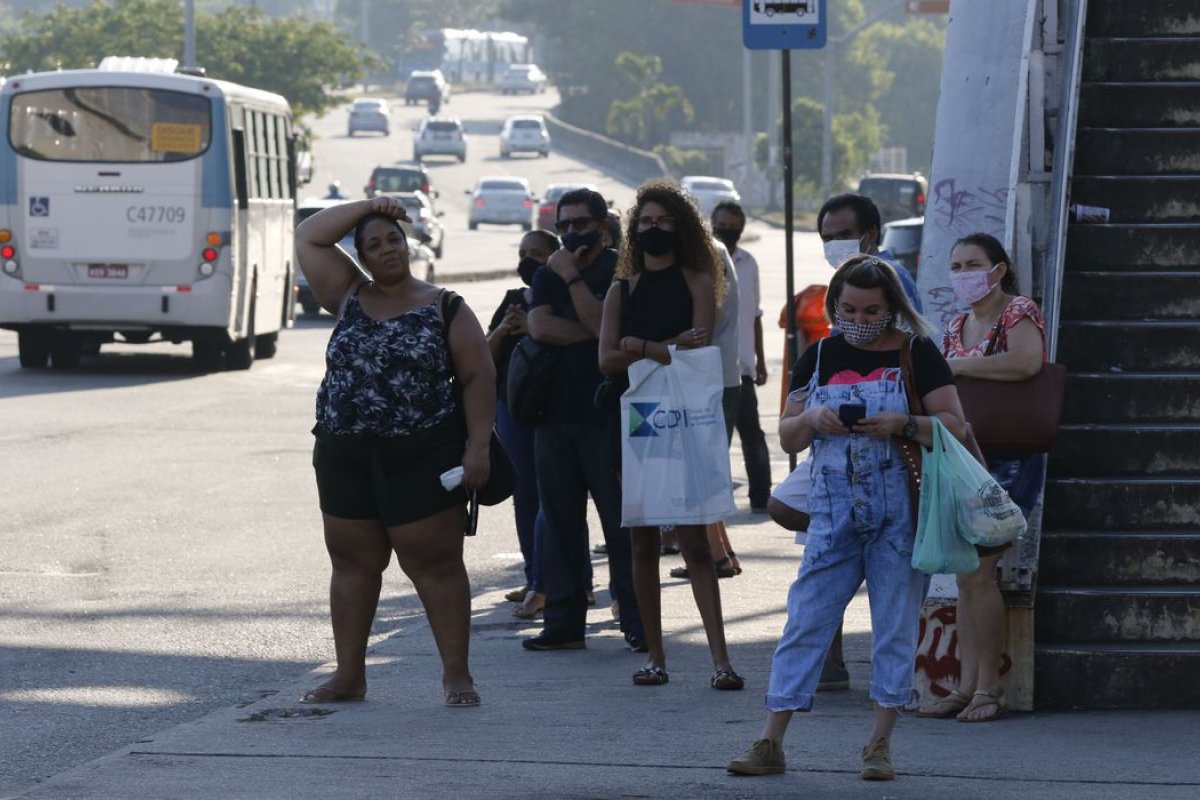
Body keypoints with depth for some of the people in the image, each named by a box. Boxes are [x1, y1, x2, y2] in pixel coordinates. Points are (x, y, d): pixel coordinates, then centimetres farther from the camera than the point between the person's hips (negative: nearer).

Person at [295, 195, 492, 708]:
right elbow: (308, 238, 11)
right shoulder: (349, 298, 12)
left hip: (421, 460, -4)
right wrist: (366, 207, 5)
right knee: (352, 564, 7)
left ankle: (456, 674, -1)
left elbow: (478, 377, -2)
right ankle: (349, 675, 13)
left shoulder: (443, 309, 2)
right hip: (345, 457, 4)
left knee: (436, 564, -3)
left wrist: (478, 445, -11)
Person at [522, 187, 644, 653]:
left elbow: (604, 325, -15)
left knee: (620, 520, -6)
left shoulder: (618, 271, 0)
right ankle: (563, 622, 9)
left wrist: (572, 277, -14)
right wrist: (592, 332, -8)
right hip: (555, 413, 5)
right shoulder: (548, 276, 16)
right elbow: (540, 327, -2)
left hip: (605, 415, -5)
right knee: (560, 523, 6)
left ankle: (636, 622, -3)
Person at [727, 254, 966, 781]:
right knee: (806, 619, -2)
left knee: (896, 625, 1)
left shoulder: (917, 354, 1)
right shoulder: (819, 357, 10)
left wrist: (901, 424, -19)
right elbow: (787, 438, 14)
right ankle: (771, 742, 0)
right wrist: (813, 419, -8)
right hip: (834, 512, 2)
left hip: (899, 514, -2)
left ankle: (880, 744, 9)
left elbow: (954, 426, -4)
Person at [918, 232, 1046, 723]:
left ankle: (989, 688, -6)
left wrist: (958, 366, -20)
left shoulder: (1018, 312, -8)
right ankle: (967, 686, 6)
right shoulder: (956, 329, 15)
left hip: (1007, 460, -8)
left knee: (976, 570, -12)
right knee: (966, 574, 4)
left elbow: (1027, 362, -29)